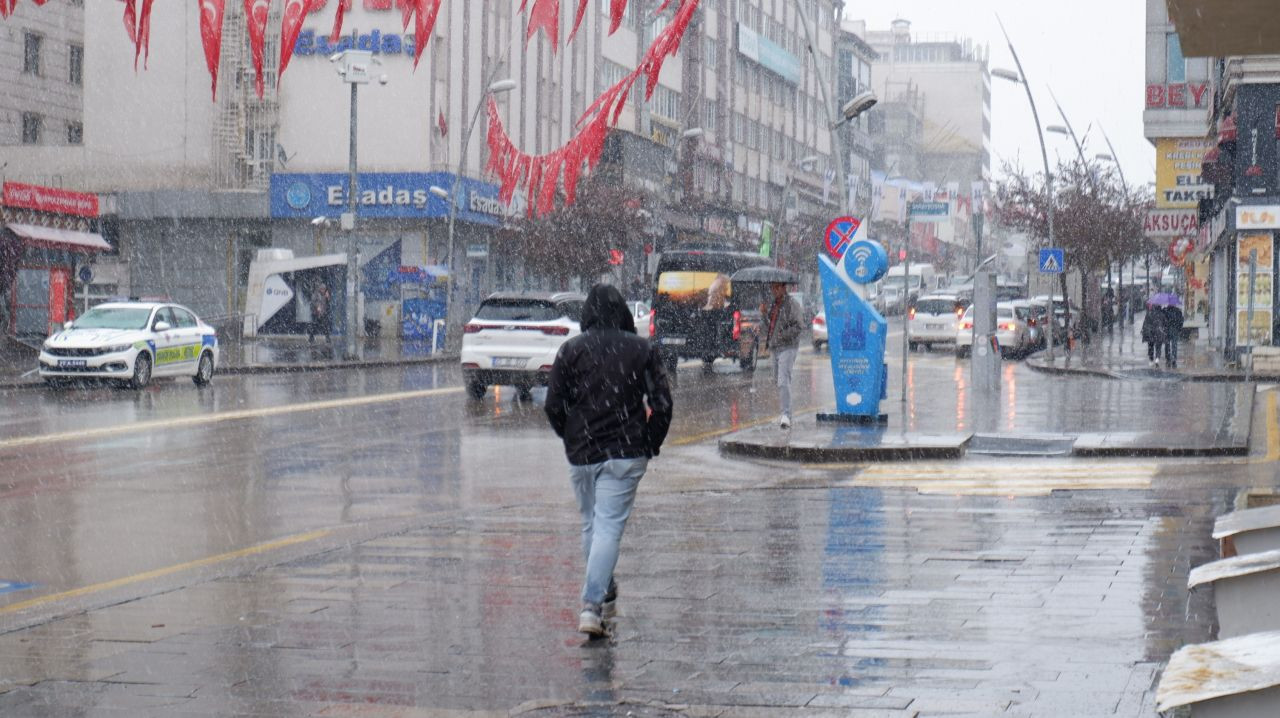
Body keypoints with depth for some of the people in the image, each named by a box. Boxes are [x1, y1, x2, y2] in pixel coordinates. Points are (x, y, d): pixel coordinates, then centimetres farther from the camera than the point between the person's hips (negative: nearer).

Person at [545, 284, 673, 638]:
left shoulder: (571, 349, -1)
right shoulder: (643, 349, -1)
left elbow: (553, 406, -2)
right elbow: (662, 405, -4)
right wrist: (648, 446, 7)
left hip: (581, 454, 1)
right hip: (626, 454, -1)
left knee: (591, 524, 19)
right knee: (610, 526, -5)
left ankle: (604, 590, 33)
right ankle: (592, 605, -18)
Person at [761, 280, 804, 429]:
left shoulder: (792, 304, -9)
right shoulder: (773, 305, 16)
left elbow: (800, 326, -16)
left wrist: (783, 335, -20)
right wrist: (764, 315, 6)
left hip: (788, 348, -9)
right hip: (775, 348, 9)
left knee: (783, 381, -18)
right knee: (778, 380, 13)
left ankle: (786, 415, -22)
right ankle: (784, 412, 23)